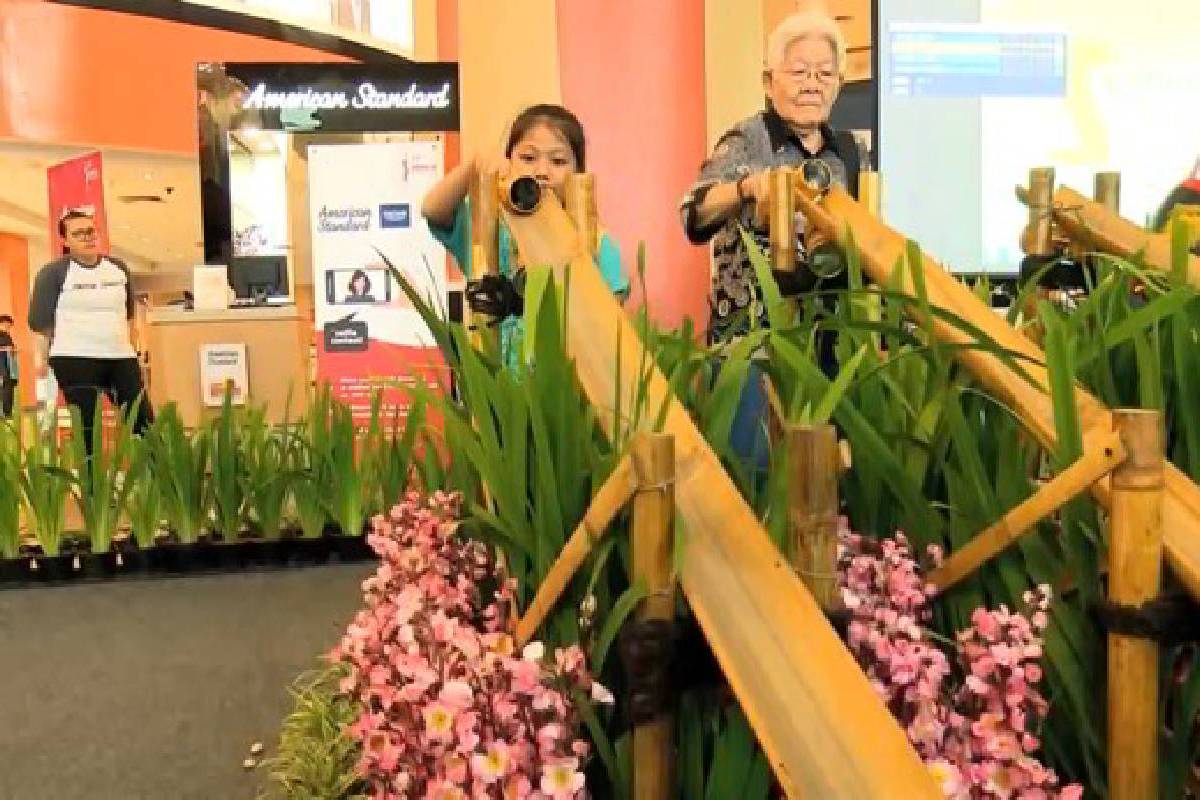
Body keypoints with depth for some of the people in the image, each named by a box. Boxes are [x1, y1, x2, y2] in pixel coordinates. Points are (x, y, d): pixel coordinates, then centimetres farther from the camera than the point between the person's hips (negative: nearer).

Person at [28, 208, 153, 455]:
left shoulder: (118, 268, 12)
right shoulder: (53, 273, -3)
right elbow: (40, 323, -3)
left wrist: (134, 351, 20)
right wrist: (41, 361, -6)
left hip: (120, 357, 4)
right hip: (75, 360, -4)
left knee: (144, 422, 0)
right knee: (87, 428, -2)